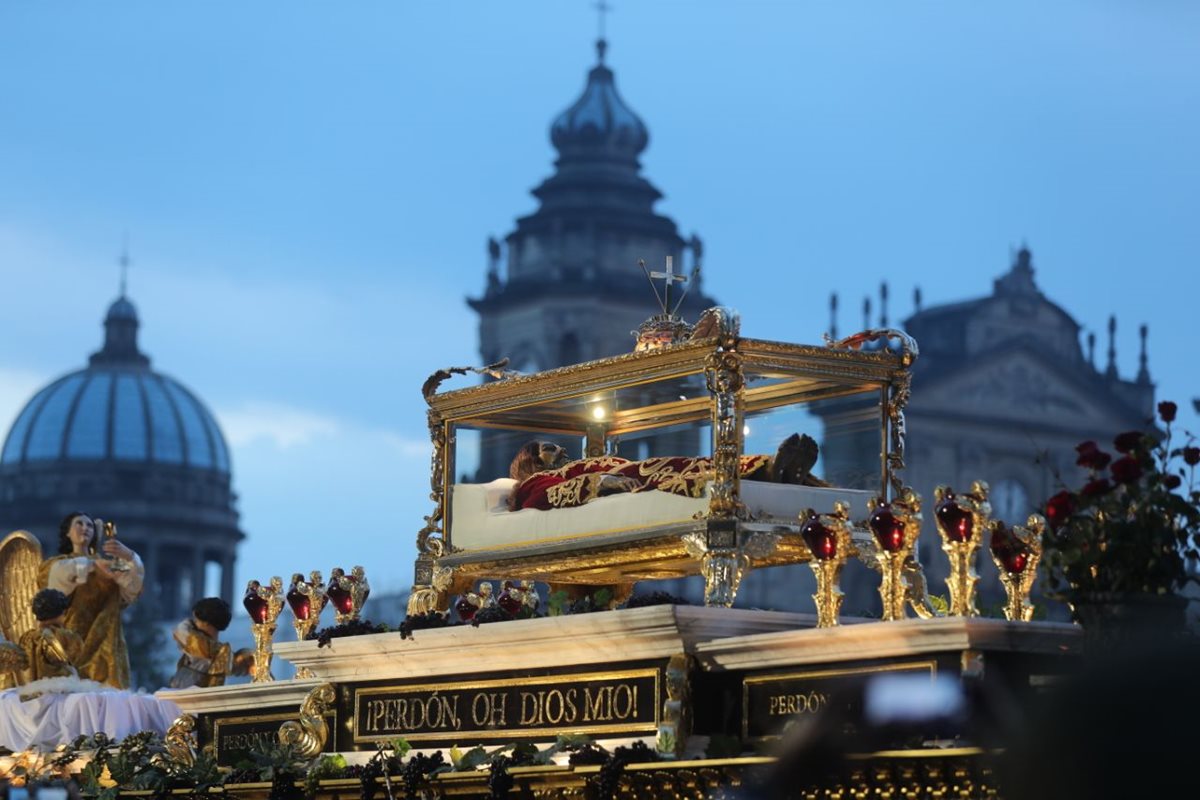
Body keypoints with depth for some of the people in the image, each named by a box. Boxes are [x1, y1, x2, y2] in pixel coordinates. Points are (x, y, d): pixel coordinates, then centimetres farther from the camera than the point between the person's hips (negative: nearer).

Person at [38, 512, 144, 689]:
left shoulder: (106, 564, 19)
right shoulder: (57, 564, 14)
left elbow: (135, 578, -2)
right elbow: (62, 571, -12)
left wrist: (128, 556, -24)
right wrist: (93, 564, -27)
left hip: (104, 641, 2)